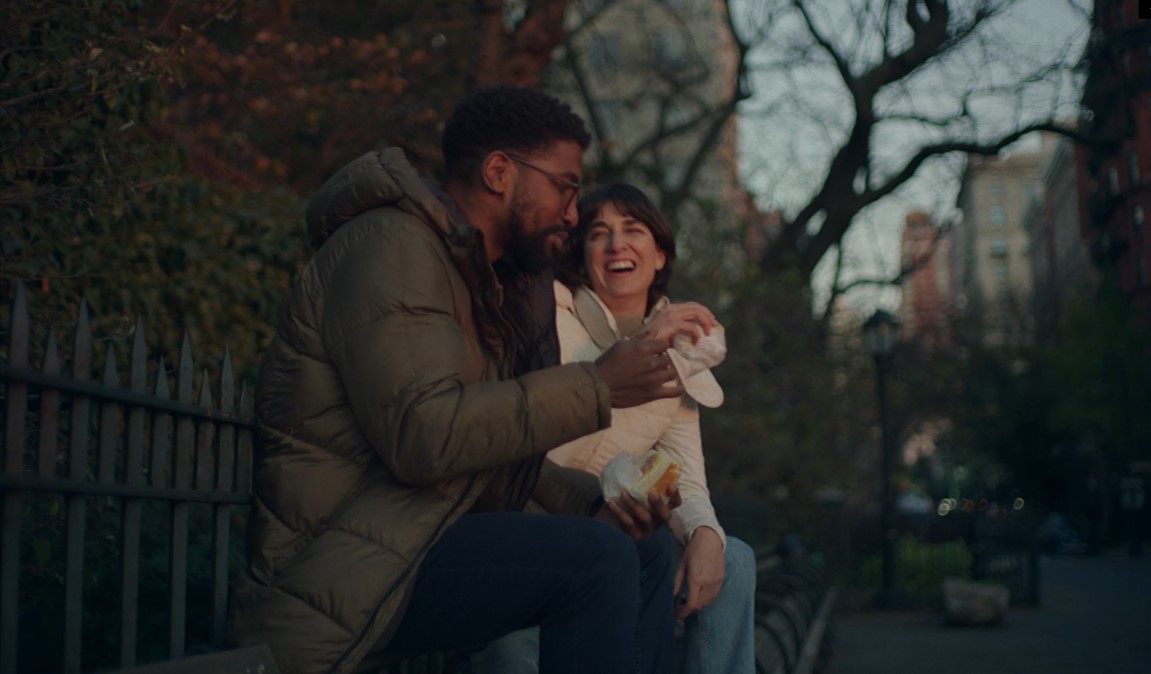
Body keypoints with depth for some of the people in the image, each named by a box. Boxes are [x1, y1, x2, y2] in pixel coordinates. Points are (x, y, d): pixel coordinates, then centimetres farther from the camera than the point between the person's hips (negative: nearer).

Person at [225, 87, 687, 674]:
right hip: (344, 574, -10)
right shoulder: (392, 244, -13)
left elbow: (500, 449, 17)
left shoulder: (488, 281, 18)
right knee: (596, 558, -23)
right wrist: (594, 388, -21)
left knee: (649, 552, 6)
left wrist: (594, 501, 0)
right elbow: (423, 433, -25)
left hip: (411, 547, 10)